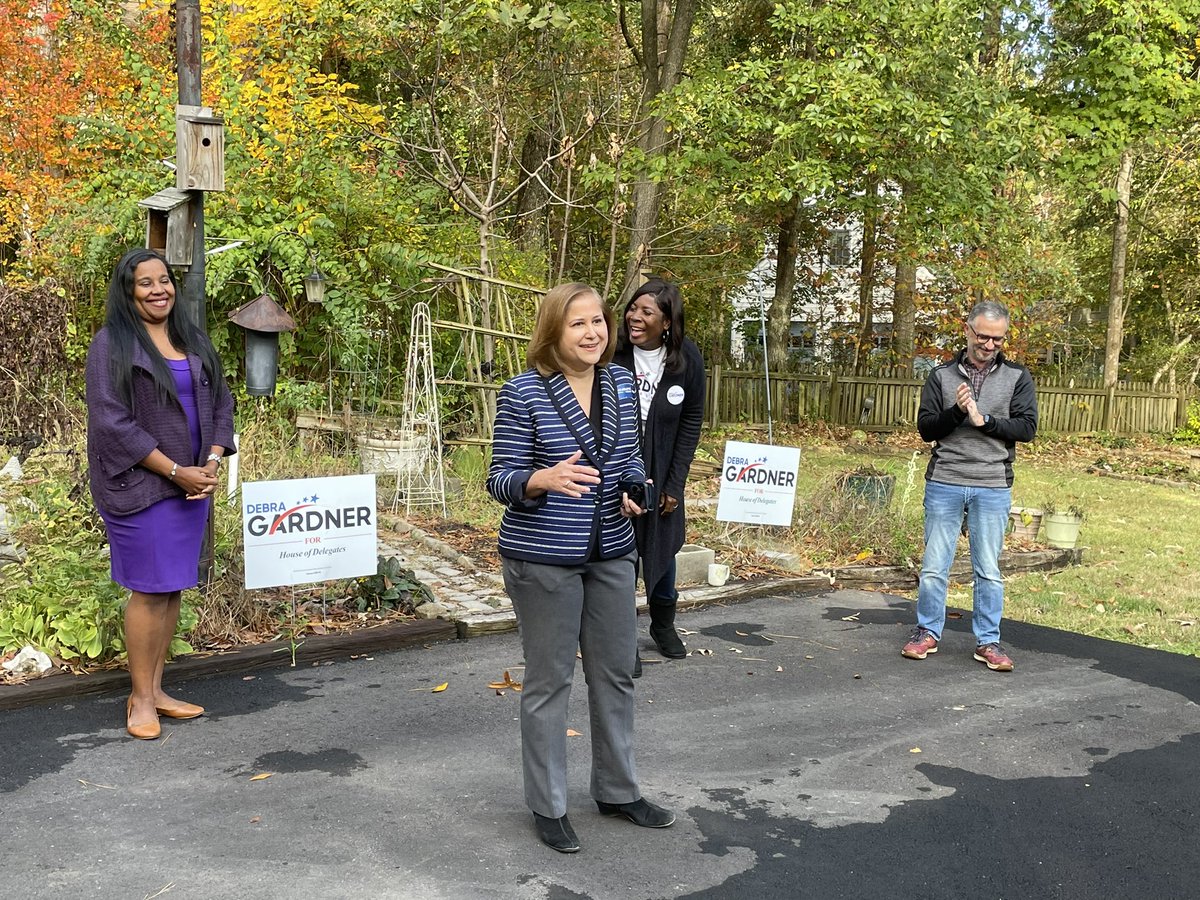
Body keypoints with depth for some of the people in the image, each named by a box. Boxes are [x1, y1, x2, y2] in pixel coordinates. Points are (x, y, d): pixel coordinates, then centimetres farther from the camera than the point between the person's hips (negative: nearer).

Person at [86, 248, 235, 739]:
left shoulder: (194, 340, 12)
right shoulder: (111, 344, -7)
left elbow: (221, 403, 14)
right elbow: (111, 422, -13)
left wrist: (212, 462, -3)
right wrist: (175, 471, -15)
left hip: (193, 483, 6)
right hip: (140, 487, -6)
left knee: (173, 587, 10)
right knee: (149, 589, -2)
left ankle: (155, 688, 21)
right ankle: (140, 699, 10)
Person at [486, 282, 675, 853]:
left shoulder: (621, 383, 4)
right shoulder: (523, 393, -13)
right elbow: (500, 481, -11)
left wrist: (635, 488, -7)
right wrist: (545, 479, -32)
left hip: (612, 554, 6)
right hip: (544, 559, -6)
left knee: (616, 674, 15)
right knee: (549, 682, 6)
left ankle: (618, 791, 34)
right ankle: (548, 807, 22)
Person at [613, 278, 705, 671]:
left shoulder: (687, 359, -9)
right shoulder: (613, 353, -15)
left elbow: (691, 423, -1)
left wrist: (674, 484, -3)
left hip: (662, 473, 2)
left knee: (663, 549, 17)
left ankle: (663, 624, 40)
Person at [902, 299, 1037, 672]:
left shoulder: (1017, 377, 5)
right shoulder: (941, 376, 6)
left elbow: (1027, 427, -4)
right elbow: (925, 428, 1)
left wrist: (984, 420, -14)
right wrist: (956, 412, -15)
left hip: (993, 488, 0)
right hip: (944, 484, 1)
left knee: (989, 570, 5)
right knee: (934, 565, 5)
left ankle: (988, 641, 15)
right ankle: (927, 633, 19)